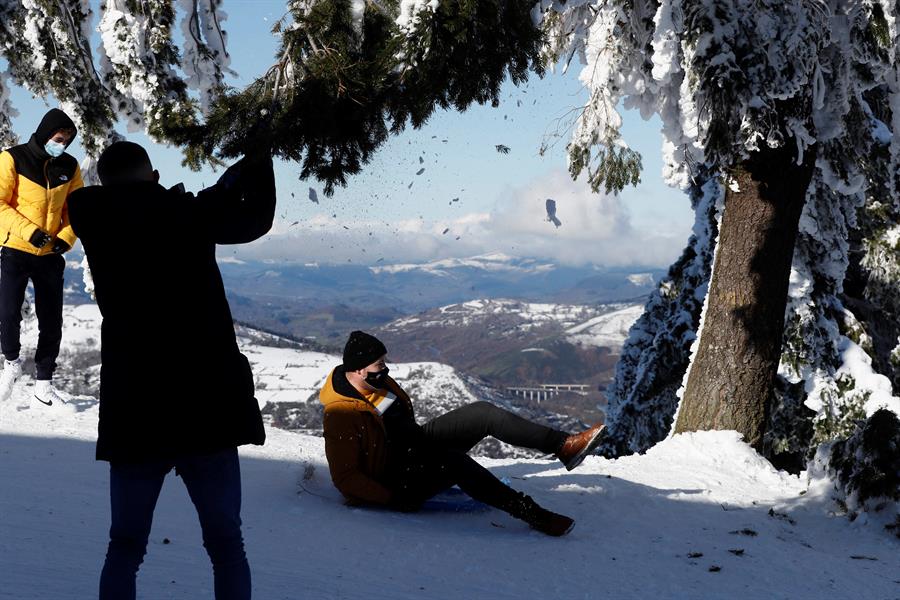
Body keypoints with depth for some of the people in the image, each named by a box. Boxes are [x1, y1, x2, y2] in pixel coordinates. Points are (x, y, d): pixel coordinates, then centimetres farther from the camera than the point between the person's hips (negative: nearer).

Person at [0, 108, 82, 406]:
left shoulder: (70, 167, 3)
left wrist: (66, 236, -8)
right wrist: (29, 231, -22)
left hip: (51, 254, 4)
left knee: (52, 322, 5)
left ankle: (43, 383, 18)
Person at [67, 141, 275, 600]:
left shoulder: (92, 219, 3)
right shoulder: (185, 213, -1)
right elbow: (255, 218, 17)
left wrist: (229, 181, 29)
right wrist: (257, 164, 35)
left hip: (134, 407, 1)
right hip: (206, 403, -1)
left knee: (125, 546, 11)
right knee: (225, 543, 7)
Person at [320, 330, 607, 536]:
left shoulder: (378, 381, 2)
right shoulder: (340, 415, -23)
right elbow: (345, 477, -24)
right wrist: (391, 498, -27)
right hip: (399, 480, -9)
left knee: (483, 412, -9)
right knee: (454, 461, -37)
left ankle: (564, 445, -15)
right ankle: (533, 514, -37)